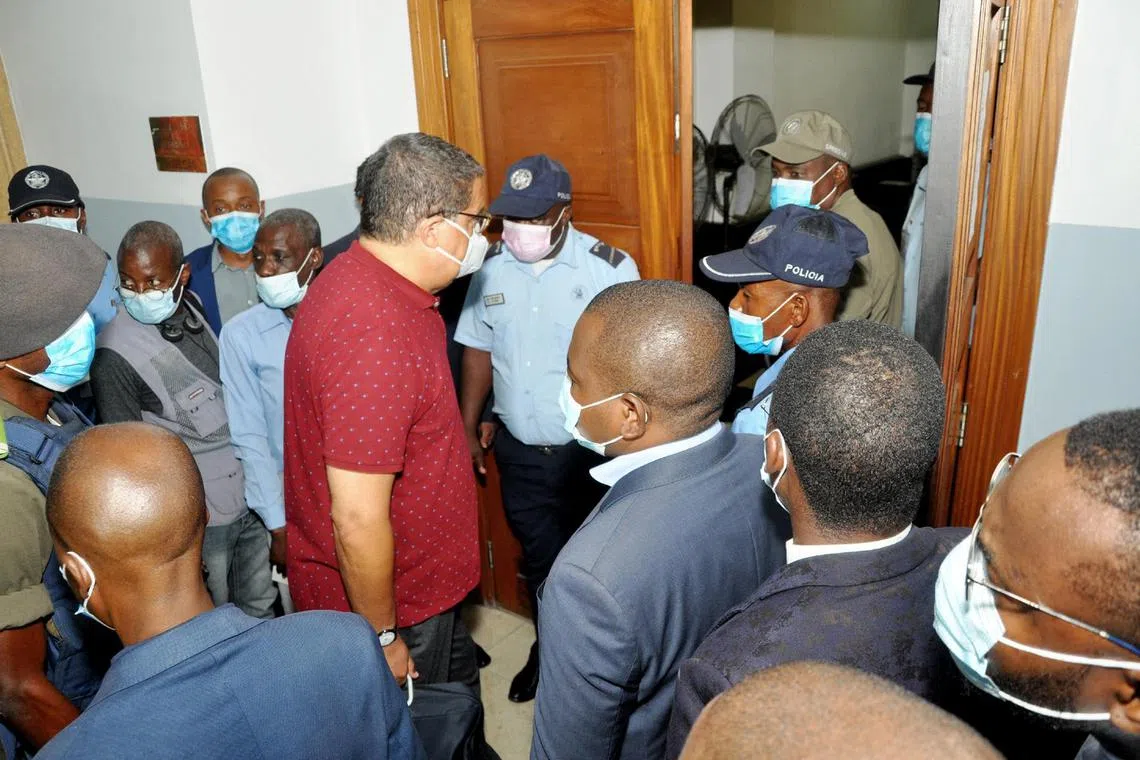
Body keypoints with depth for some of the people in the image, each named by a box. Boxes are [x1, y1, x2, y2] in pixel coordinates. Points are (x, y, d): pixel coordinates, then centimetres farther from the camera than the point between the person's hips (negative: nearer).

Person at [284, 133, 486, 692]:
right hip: (385, 604, -9)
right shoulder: (375, 332, -33)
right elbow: (358, 519, -30)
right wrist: (382, 638, -19)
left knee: (460, 691, 27)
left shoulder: (359, 277, 0)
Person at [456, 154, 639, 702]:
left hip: (591, 451, -3)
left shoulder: (609, 267, -14)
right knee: (539, 556, 20)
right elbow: (478, 347, 8)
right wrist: (469, 426, 9)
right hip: (520, 451, 3)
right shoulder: (492, 266, -2)